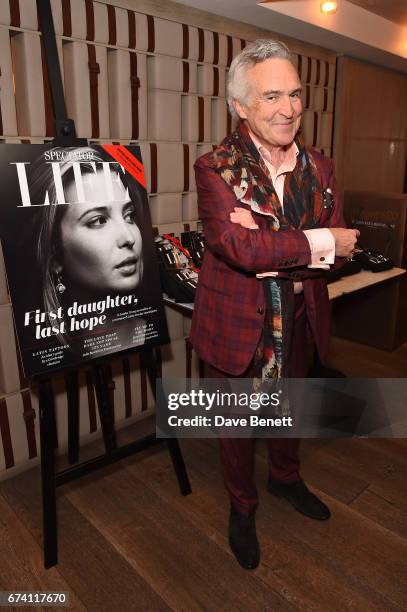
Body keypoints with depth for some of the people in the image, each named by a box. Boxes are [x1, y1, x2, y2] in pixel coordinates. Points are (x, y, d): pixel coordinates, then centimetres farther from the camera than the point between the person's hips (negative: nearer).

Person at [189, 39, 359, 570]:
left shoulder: (319, 167, 0)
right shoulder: (215, 168, -15)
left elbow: (340, 250, -9)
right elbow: (238, 246, -30)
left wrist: (268, 243, -25)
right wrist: (320, 241, -22)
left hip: (297, 320, 5)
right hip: (237, 322, -4)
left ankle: (286, 478, 56)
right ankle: (242, 506, 44)